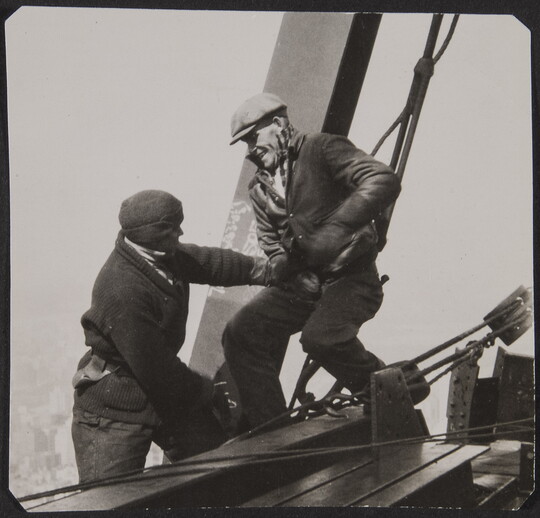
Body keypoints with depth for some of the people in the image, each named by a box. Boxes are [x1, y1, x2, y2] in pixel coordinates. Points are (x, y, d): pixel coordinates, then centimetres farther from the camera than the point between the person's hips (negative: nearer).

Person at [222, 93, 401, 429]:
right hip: (301, 283, 7)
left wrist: (332, 231, -32)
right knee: (241, 334, -6)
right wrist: (282, 266, -3)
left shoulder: (322, 149, -8)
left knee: (320, 336, -32)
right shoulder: (260, 189, 15)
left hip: (349, 277, -7)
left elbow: (384, 181, -23)